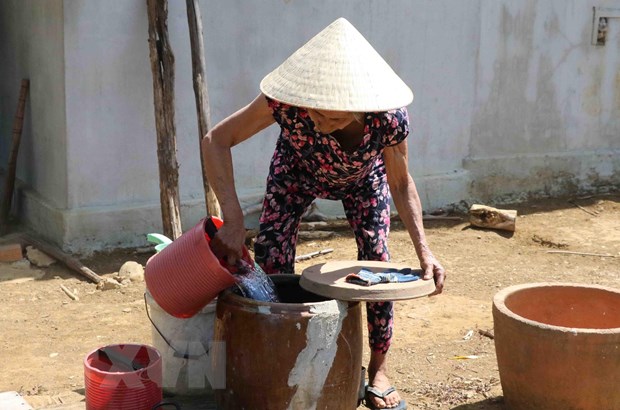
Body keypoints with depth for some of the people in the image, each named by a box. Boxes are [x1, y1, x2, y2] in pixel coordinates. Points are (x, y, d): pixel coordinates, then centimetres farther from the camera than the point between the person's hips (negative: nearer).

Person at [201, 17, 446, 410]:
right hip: (296, 172, 0)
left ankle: (379, 370, 11)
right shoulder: (285, 100, -42)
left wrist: (423, 249, -33)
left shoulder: (389, 118, -39)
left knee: (376, 259, -9)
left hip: (363, 178, 0)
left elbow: (401, 184, -21)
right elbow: (216, 140, -35)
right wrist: (233, 219, -46)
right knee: (271, 258, -11)